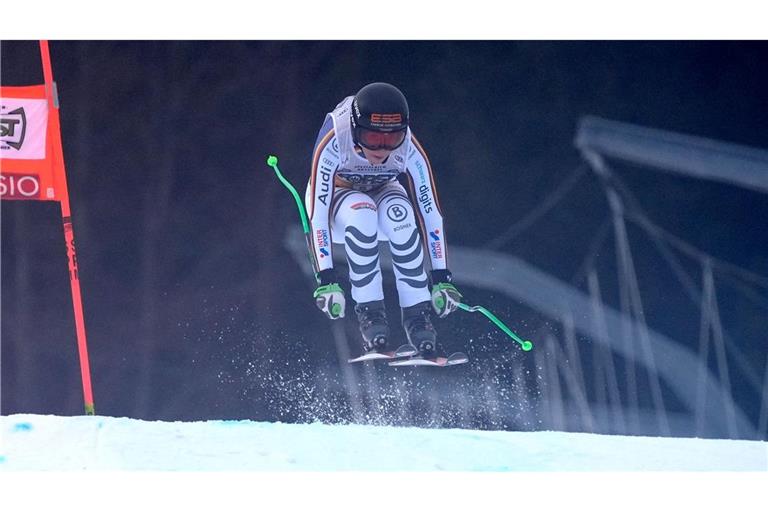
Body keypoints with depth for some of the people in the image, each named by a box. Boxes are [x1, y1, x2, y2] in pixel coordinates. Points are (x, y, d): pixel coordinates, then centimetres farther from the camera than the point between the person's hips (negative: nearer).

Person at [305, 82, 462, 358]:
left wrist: (442, 279, -25)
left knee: (399, 211, -35)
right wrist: (326, 280, -41)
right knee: (362, 212, -38)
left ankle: (416, 312, -27)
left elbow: (430, 211, -23)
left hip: (381, 192, 2)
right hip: (336, 196, -2)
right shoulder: (332, 143, -36)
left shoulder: (409, 149, -28)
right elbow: (317, 213, -36)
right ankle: (369, 310, -28)